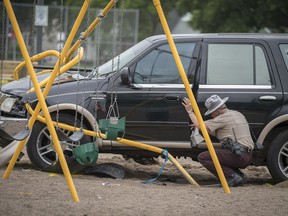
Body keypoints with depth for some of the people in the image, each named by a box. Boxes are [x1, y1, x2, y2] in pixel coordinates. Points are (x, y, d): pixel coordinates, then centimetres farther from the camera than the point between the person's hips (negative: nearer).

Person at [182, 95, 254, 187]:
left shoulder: (224, 117, -9)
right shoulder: (237, 114, 20)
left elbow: (200, 125, -11)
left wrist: (190, 111, 2)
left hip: (239, 156, -10)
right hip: (248, 157, 10)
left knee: (203, 157, -8)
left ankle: (232, 176, -12)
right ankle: (239, 175, 11)